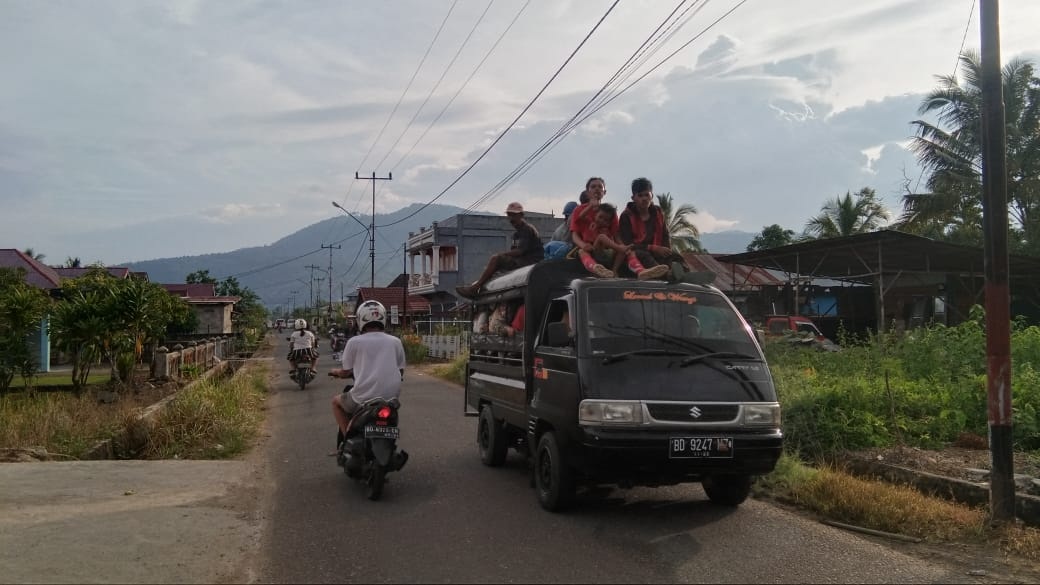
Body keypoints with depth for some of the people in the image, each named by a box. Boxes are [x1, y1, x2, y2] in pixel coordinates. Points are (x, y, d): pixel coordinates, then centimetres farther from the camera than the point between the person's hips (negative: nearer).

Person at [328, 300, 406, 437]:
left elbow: (346, 372, 7)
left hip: (363, 399, -3)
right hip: (391, 398, 3)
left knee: (336, 401, 26)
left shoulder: (354, 342, -1)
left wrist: (336, 372, 29)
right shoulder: (396, 342, 7)